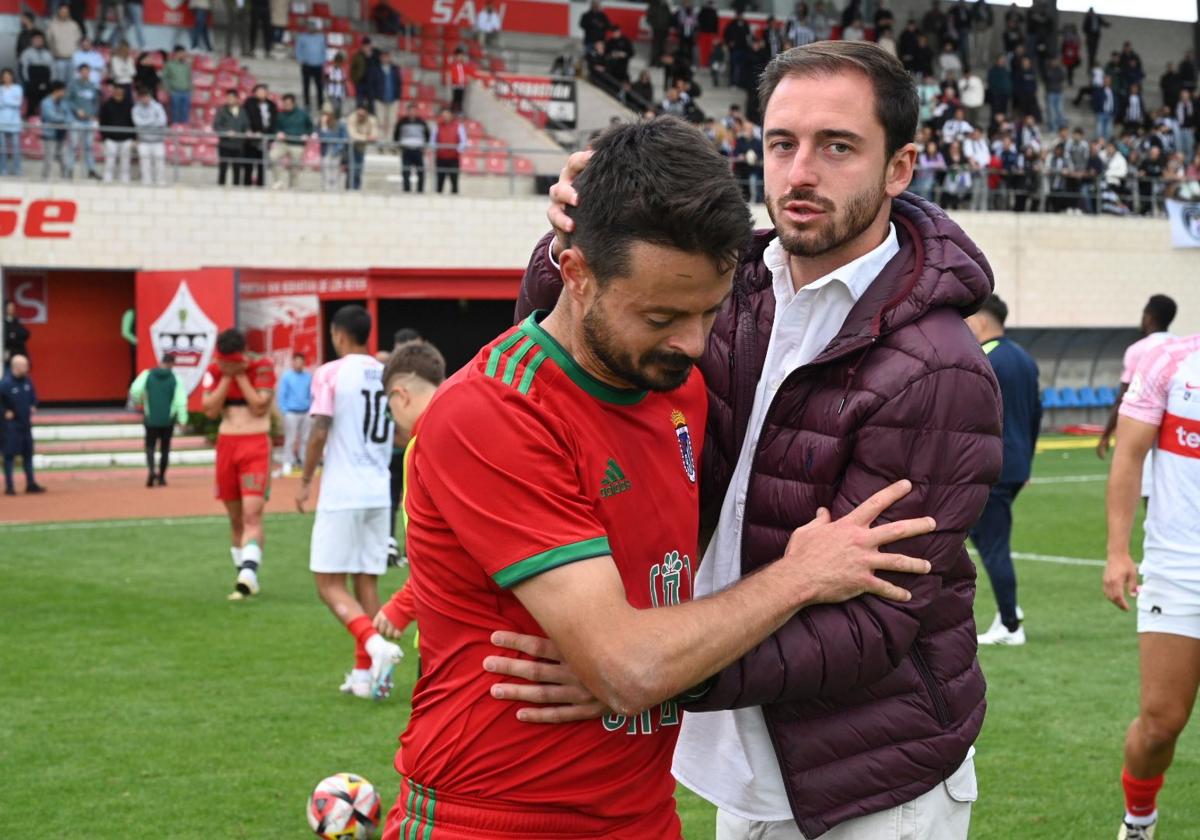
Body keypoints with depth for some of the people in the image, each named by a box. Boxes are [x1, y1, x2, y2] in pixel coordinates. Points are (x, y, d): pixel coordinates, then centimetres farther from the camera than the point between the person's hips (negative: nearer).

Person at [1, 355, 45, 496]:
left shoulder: (27, 381, 2)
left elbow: (33, 395, 17)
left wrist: (33, 406, 4)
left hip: (25, 422, 7)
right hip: (12, 424, -7)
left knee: (28, 453, 13)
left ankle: (31, 484, 21)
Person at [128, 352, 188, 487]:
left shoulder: (147, 374, -3)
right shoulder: (175, 378, -3)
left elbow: (135, 390, -15)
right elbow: (181, 401, -8)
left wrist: (136, 402, 5)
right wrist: (182, 420, -3)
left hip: (151, 419, 0)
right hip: (168, 420, 0)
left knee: (150, 447, 8)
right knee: (165, 449, 13)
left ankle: (151, 470, -18)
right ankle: (161, 477, 16)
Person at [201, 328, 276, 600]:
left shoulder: (262, 368, -5)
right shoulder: (214, 371, 5)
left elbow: (260, 407, -12)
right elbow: (210, 411, -4)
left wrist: (240, 375, -9)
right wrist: (227, 376, -7)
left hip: (256, 446, -4)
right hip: (226, 444, 4)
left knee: (252, 514, -17)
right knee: (236, 519, 9)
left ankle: (247, 576, -26)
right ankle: (247, 578, 18)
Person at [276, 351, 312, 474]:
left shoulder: (309, 377, 6)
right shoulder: (286, 377, -2)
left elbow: (311, 395, 12)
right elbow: (282, 396, -3)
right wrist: (285, 412, -8)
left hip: (306, 413, 3)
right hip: (292, 413, -3)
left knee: (305, 439, 8)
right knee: (290, 439, -4)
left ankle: (304, 462, 16)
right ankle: (288, 463, 0)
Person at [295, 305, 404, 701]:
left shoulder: (331, 373, -8)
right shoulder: (387, 374, 9)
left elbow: (320, 433, -13)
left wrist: (305, 480, -2)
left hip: (341, 494, -6)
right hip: (378, 493, 6)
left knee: (330, 584, -2)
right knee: (367, 582, 11)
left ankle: (374, 643, -24)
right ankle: (365, 674, 11)